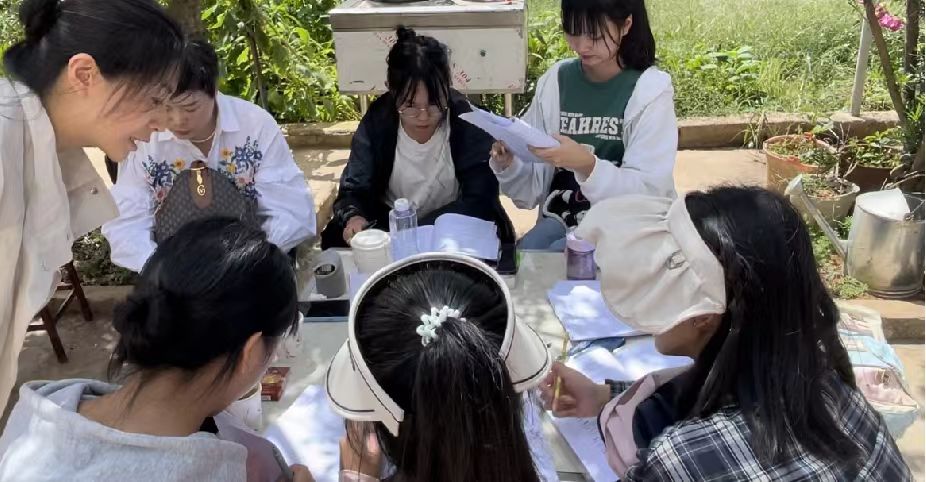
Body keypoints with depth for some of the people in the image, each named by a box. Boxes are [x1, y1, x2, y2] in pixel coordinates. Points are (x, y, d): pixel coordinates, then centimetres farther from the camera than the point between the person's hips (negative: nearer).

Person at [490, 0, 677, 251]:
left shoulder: (650, 90, -8)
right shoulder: (554, 81, 1)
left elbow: (649, 192, -16)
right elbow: (531, 188, 3)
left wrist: (587, 165, -31)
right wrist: (508, 165, -18)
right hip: (561, 219, 4)